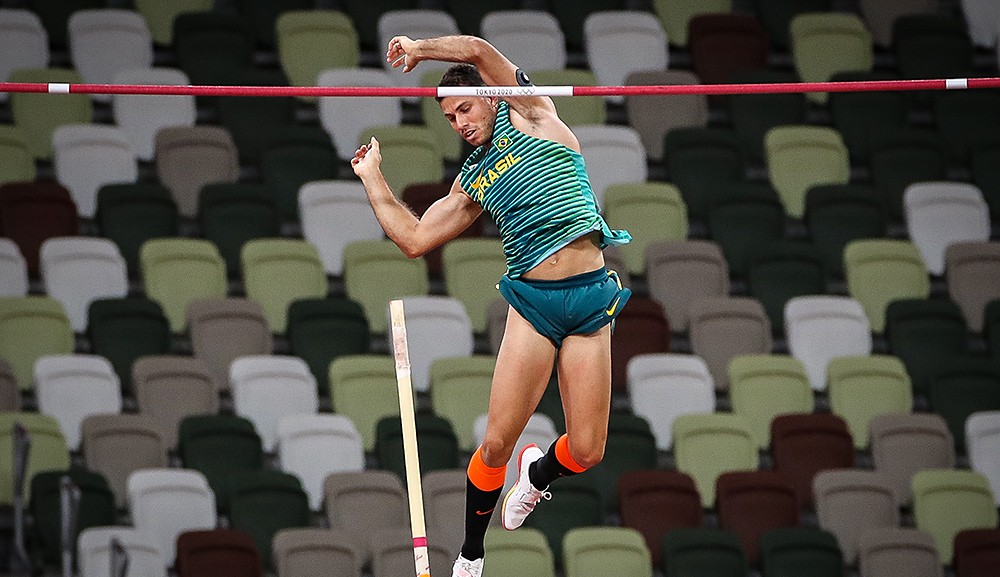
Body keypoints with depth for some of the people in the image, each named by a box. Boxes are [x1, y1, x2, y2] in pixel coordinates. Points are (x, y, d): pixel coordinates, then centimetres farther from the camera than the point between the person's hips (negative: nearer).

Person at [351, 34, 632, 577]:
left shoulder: (530, 116, 6)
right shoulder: (470, 181, 19)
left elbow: (477, 50, -7)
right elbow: (415, 239, 21)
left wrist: (416, 49, 8)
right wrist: (372, 177, 26)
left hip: (591, 299, -3)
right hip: (531, 302, 3)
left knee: (586, 452, -2)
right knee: (497, 442, -7)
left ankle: (539, 472, 34)